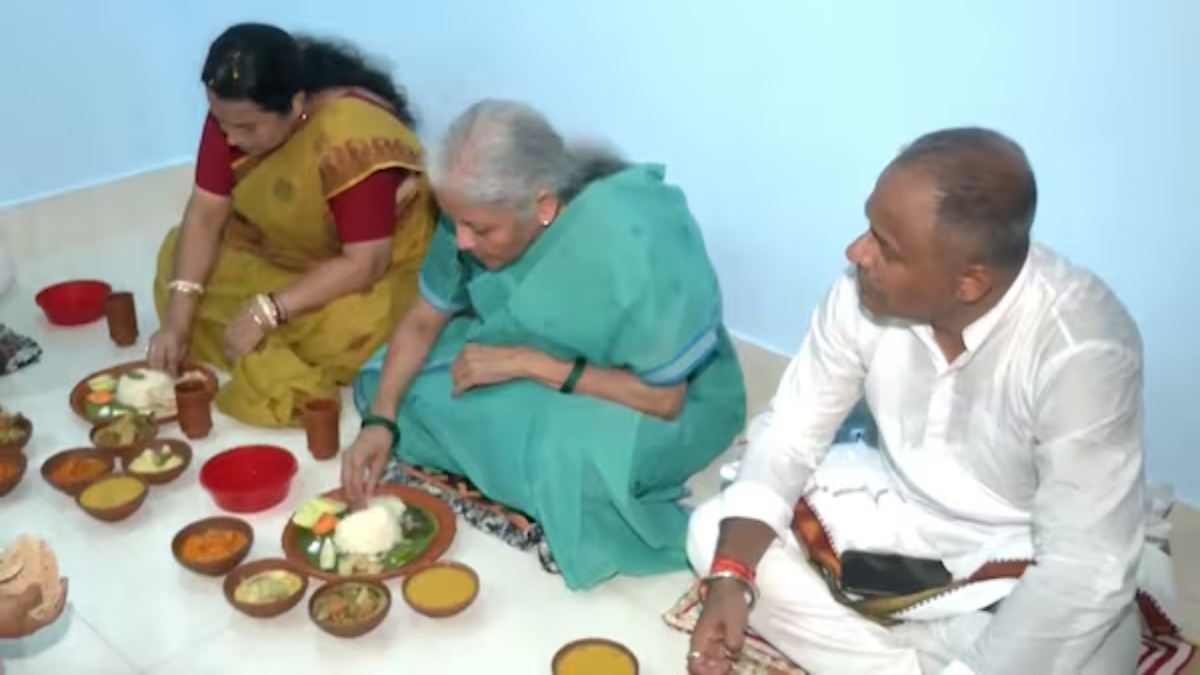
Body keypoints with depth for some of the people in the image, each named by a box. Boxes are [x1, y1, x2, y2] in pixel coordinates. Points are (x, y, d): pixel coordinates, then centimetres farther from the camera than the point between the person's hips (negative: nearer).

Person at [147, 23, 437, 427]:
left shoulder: (352, 139, -34)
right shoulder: (235, 114, -15)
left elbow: (364, 264, -31)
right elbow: (205, 214, -12)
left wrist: (266, 311, -33)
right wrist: (177, 323, -20)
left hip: (378, 269, -7)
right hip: (279, 251, 7)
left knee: (345, 329, -35)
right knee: (179, 258, -8)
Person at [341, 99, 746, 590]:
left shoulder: (633, 245, -34)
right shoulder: (483, 211, -17)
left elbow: (664, 399, -28)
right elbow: (423, 322, -4)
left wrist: (527, 363, -30)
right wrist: (380, 421, -19)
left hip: (670, 401, -6)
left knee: (576, 461, -38)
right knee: (391, 383, -11)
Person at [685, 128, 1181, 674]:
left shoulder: (1083, 350, -32)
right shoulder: (864, 293, -18)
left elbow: (1084, 571, -29)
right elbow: (791, 432, -8)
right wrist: (730, 576, -20)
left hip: (1029, 566, -4)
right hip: (899, 511, 5)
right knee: (712, 533, -9)